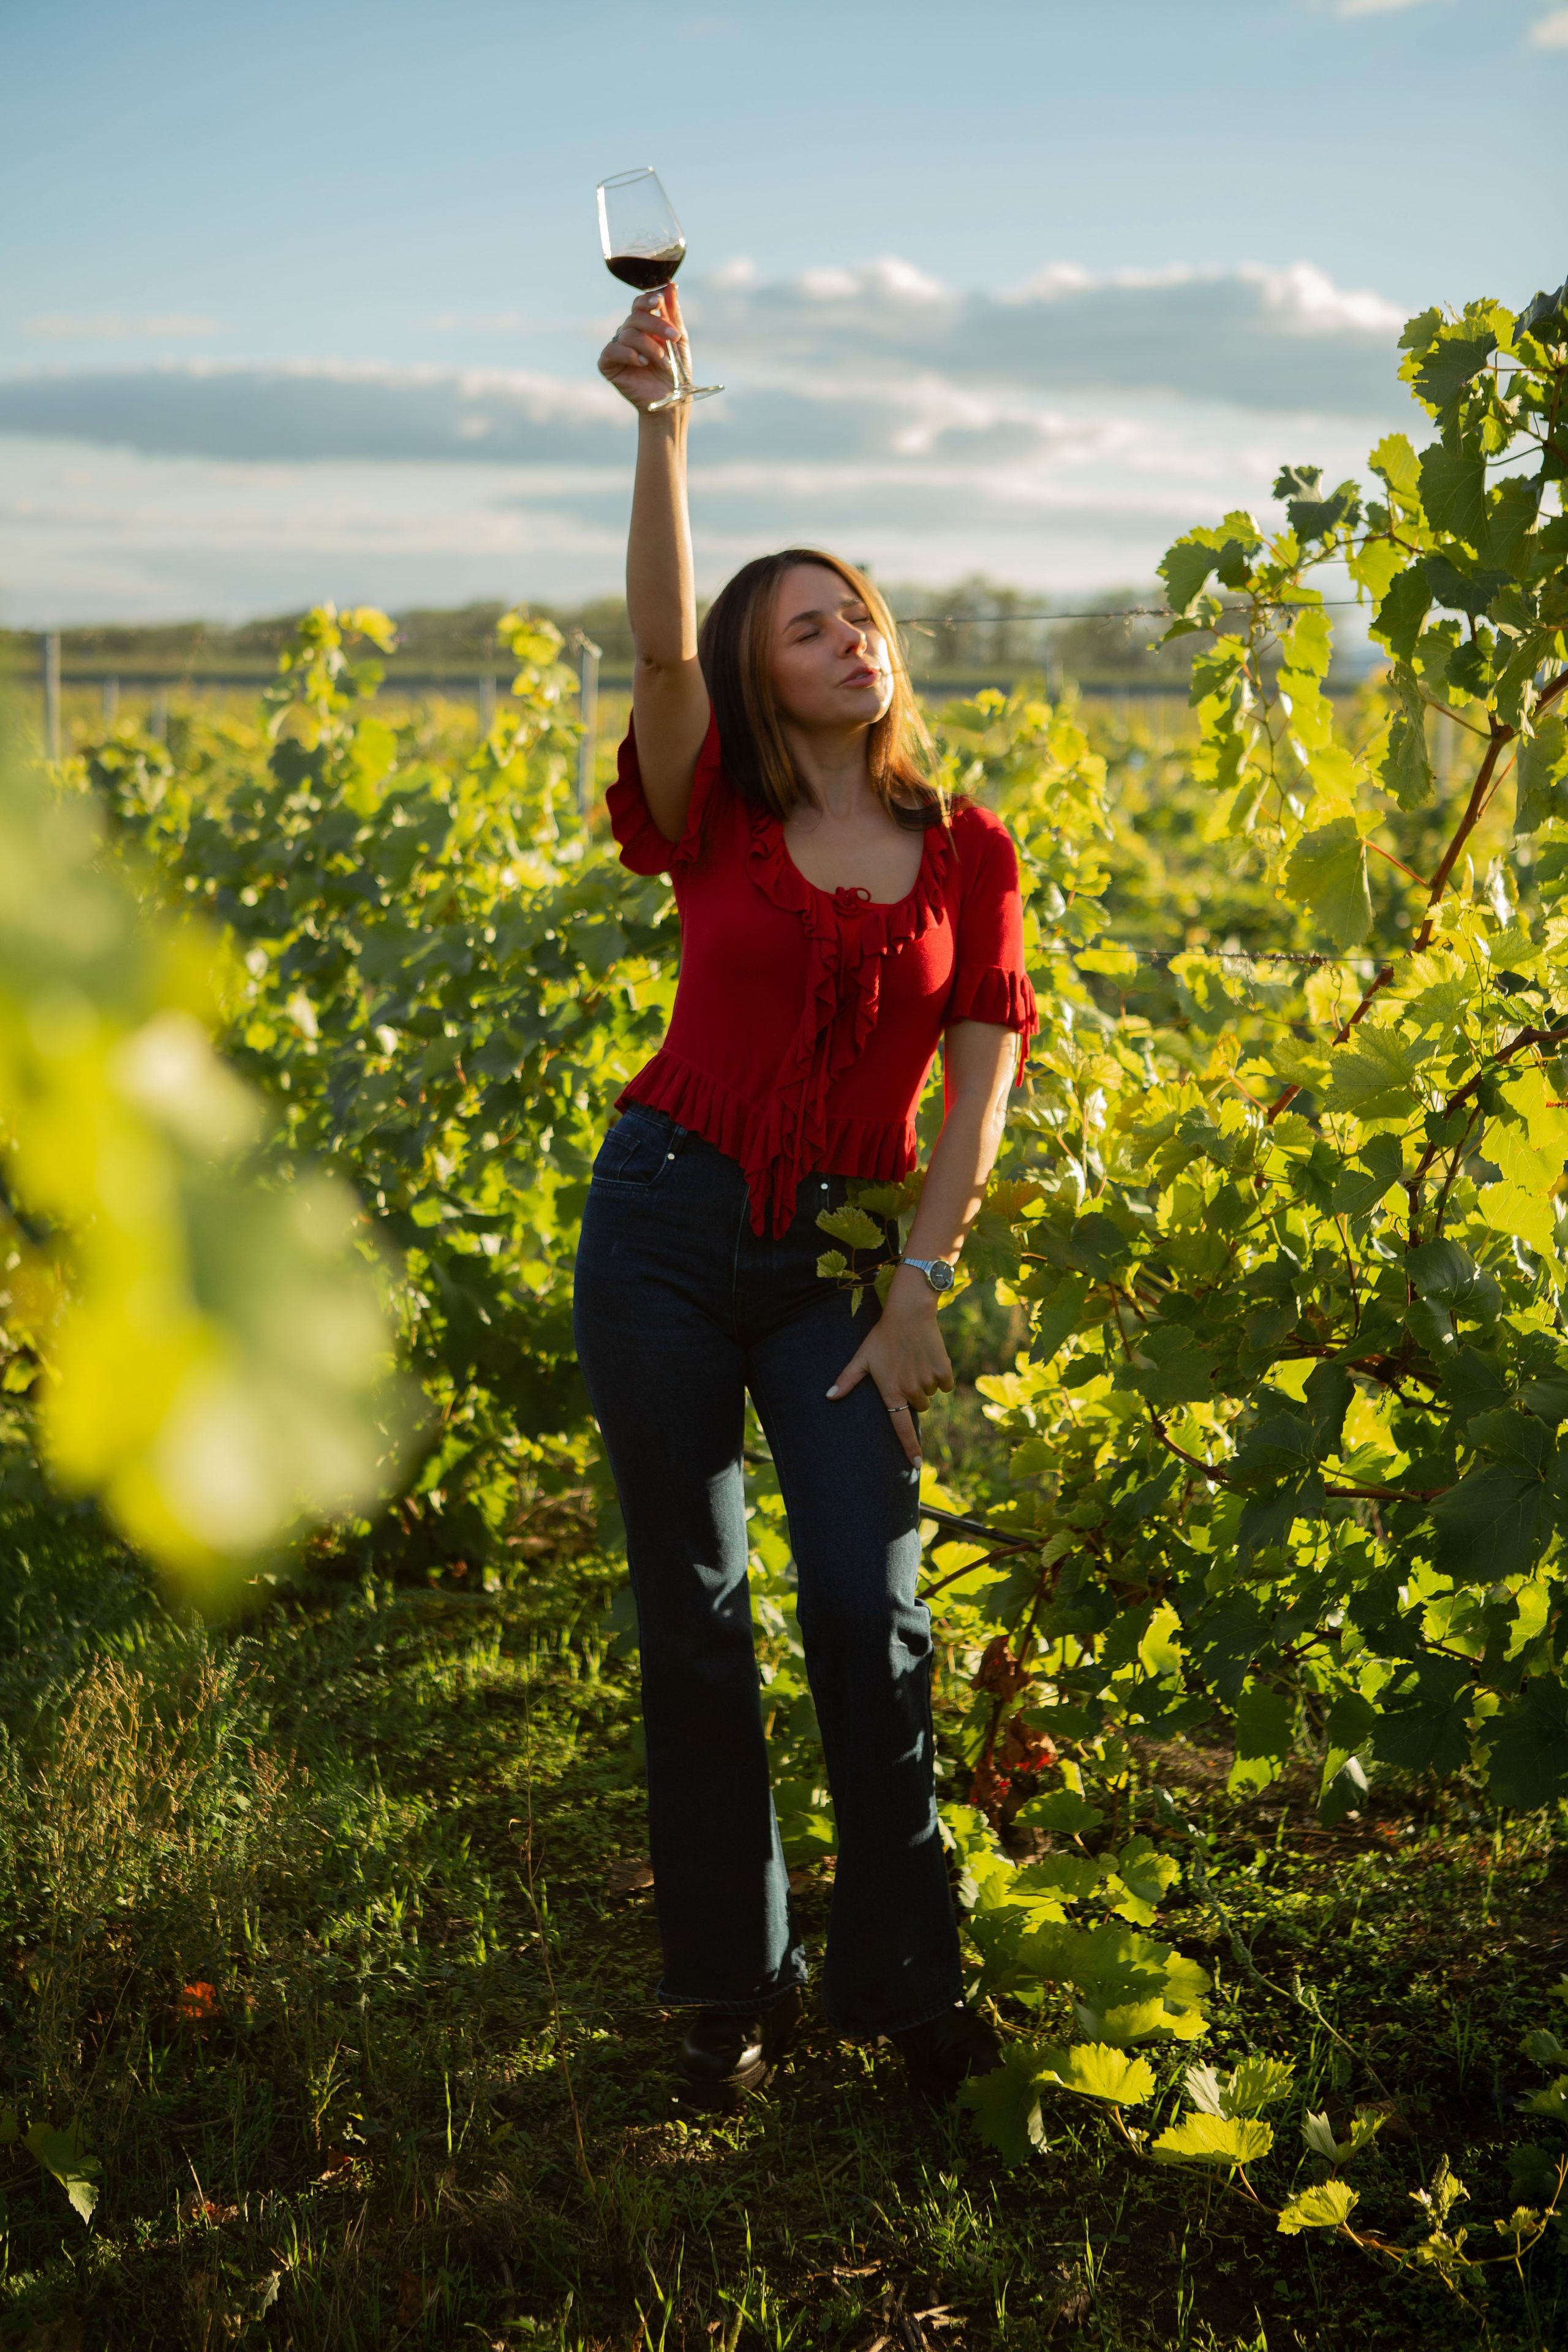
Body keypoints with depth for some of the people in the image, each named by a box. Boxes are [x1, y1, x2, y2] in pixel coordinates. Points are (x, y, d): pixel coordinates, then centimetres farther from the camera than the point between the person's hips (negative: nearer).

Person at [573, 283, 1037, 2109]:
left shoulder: (966, 857, 5)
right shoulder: (715, 822, 1)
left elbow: (981, 1086, 0)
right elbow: (660, 639, -17)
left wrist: (920, 1289, -8)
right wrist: (659, 426, -28)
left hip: (844, 1250, 0)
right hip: (667, 1222, 0)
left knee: (869, 1615, -6)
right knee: (691, 1613, 4)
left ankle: (904, 1980, 13)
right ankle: (729, 1990, 19)